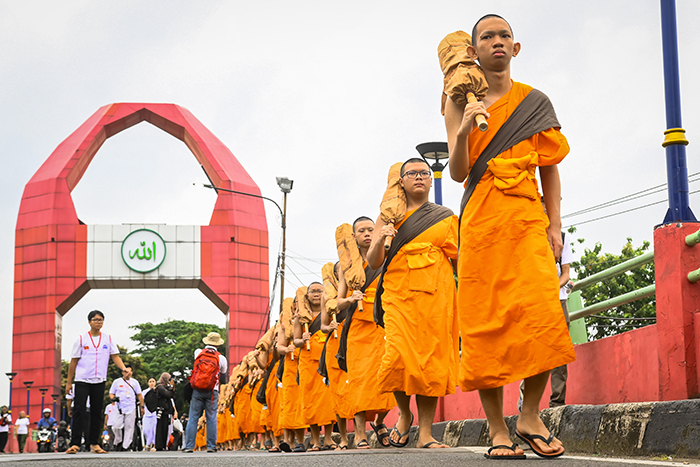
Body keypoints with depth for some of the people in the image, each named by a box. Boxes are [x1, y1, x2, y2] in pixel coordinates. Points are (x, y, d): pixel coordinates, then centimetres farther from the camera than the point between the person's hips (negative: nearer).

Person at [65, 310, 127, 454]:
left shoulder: (108, 339, 8)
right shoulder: (81, 339, 3)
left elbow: (115, 356, 3)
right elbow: (73, 361, 6)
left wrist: (123, 368, -18)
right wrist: (69, 382, 4)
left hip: (99, 381, 2)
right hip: (82, 380, -2)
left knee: (97, 413, 6)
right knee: (79, 411, -9)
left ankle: (94, 444, 12)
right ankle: (75, 444, -9)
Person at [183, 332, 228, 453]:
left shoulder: (198, 353, 5)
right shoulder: (221, 358, 1)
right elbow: (223, 373, 14)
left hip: (197, 390, 1)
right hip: (212, 391, -1)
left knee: (193, 418, 4)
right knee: (211, 419, 3)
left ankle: (189, 446, 1)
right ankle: (211, 446, 2)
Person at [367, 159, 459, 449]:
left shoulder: (446, 218, 17)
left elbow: (460, 261, 13)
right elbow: (373, 263, 11)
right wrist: (379, 240, -9)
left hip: (435, 295, 1)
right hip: (398, 295, 0)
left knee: (430, 361, -6)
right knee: (398, 357, -16)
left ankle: (425, 433, -1)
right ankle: (405, 414, 11)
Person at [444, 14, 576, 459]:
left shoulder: (535, 102, 13)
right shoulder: (459, 104, 10)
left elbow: (550, 168, 14)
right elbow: (458, 172, 1)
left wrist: (555, 226, 4)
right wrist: (464, 130, -18)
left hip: (527, 220, 0)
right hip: (481, 223, 0)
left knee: (542, 312, -17)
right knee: (486, 322, -5)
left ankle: (530, 416, -3)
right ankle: (498, 430, 0)